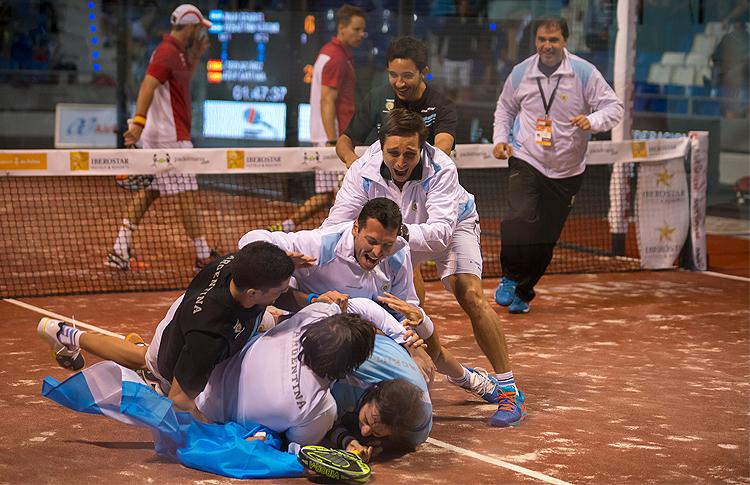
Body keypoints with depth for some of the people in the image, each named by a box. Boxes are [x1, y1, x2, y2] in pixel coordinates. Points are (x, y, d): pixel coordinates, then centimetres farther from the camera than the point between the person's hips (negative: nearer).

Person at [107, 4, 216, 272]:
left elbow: (183, 81, 34)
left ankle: (119, 252, 7)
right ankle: (203, 256, 0)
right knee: (187, 195, -5)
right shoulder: (168, 52, -13)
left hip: (158, 138, 10)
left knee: (147, 193, 9)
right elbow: (148, 84, -26)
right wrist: (139, 121, -37)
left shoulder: (175, 52, 17)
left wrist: (196, 56, 21)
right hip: (171, 139, -10)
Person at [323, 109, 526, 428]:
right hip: (394, 236, 4)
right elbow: (336, 225, -32)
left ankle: (509, 390, -14)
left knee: (471, 296, -22)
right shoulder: (363, 170, -30)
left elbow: (441, 230, -47)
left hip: (452, 226, -3)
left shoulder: (441, 169, -37)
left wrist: (402, 232, -65)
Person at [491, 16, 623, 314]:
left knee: (545, 241, 5)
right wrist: (500, 139, 3)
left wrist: (592, 121, -27)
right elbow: (505, 108, 18)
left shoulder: (584, 73, -7)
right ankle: (510, 278, -1)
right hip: (526, 162, 0)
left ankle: (522, 293, 25)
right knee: (521, 219, -24)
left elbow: (614, 107, -7)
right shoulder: (521, 73, 0)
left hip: (566, 172, 0)